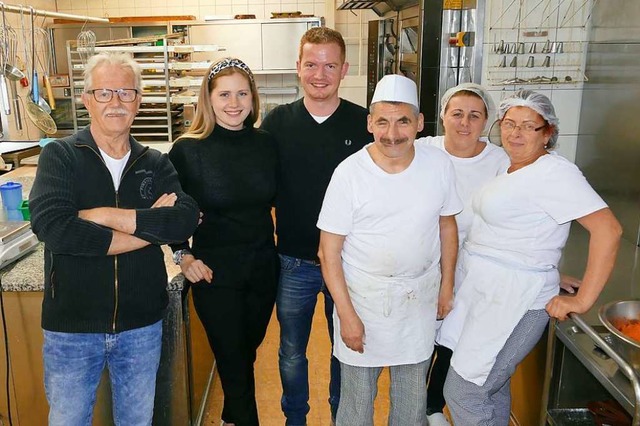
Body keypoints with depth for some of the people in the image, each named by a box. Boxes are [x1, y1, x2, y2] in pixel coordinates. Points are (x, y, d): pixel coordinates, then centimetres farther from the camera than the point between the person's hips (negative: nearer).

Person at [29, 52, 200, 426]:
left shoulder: (156, 164, 2)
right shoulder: (60, 156, -6)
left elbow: (187, 220, -16)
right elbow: (51, 226, -24)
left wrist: (105, 215, -22)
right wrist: (150, 226, -20)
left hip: (142, 326, 2)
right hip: (71, 327, -2)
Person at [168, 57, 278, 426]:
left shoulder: (266, 144, -2)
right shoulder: (187, 150, -11)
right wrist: (183, 255, -11)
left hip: (263, 268, 4)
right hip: (215, 272, -4)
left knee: (247, 354, 21)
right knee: (232, 361, 6)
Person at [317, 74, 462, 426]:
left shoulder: (439, 165, -6)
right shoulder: (349, 173, -16)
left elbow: (447, 226, 8)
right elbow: (329, 252, -12)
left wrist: (447, 286, 9)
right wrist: (346, 315, -13)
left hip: (420, 298, 3)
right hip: (362, 298, -3)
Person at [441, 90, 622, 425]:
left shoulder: (553, 173, -17)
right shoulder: (510, 168, 10)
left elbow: (608, 229, -24)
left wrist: (582, 301, -22)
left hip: (515, 298, -9)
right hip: (484, 288, 9)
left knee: (462, 393, -2)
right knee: (492, 386, 21)